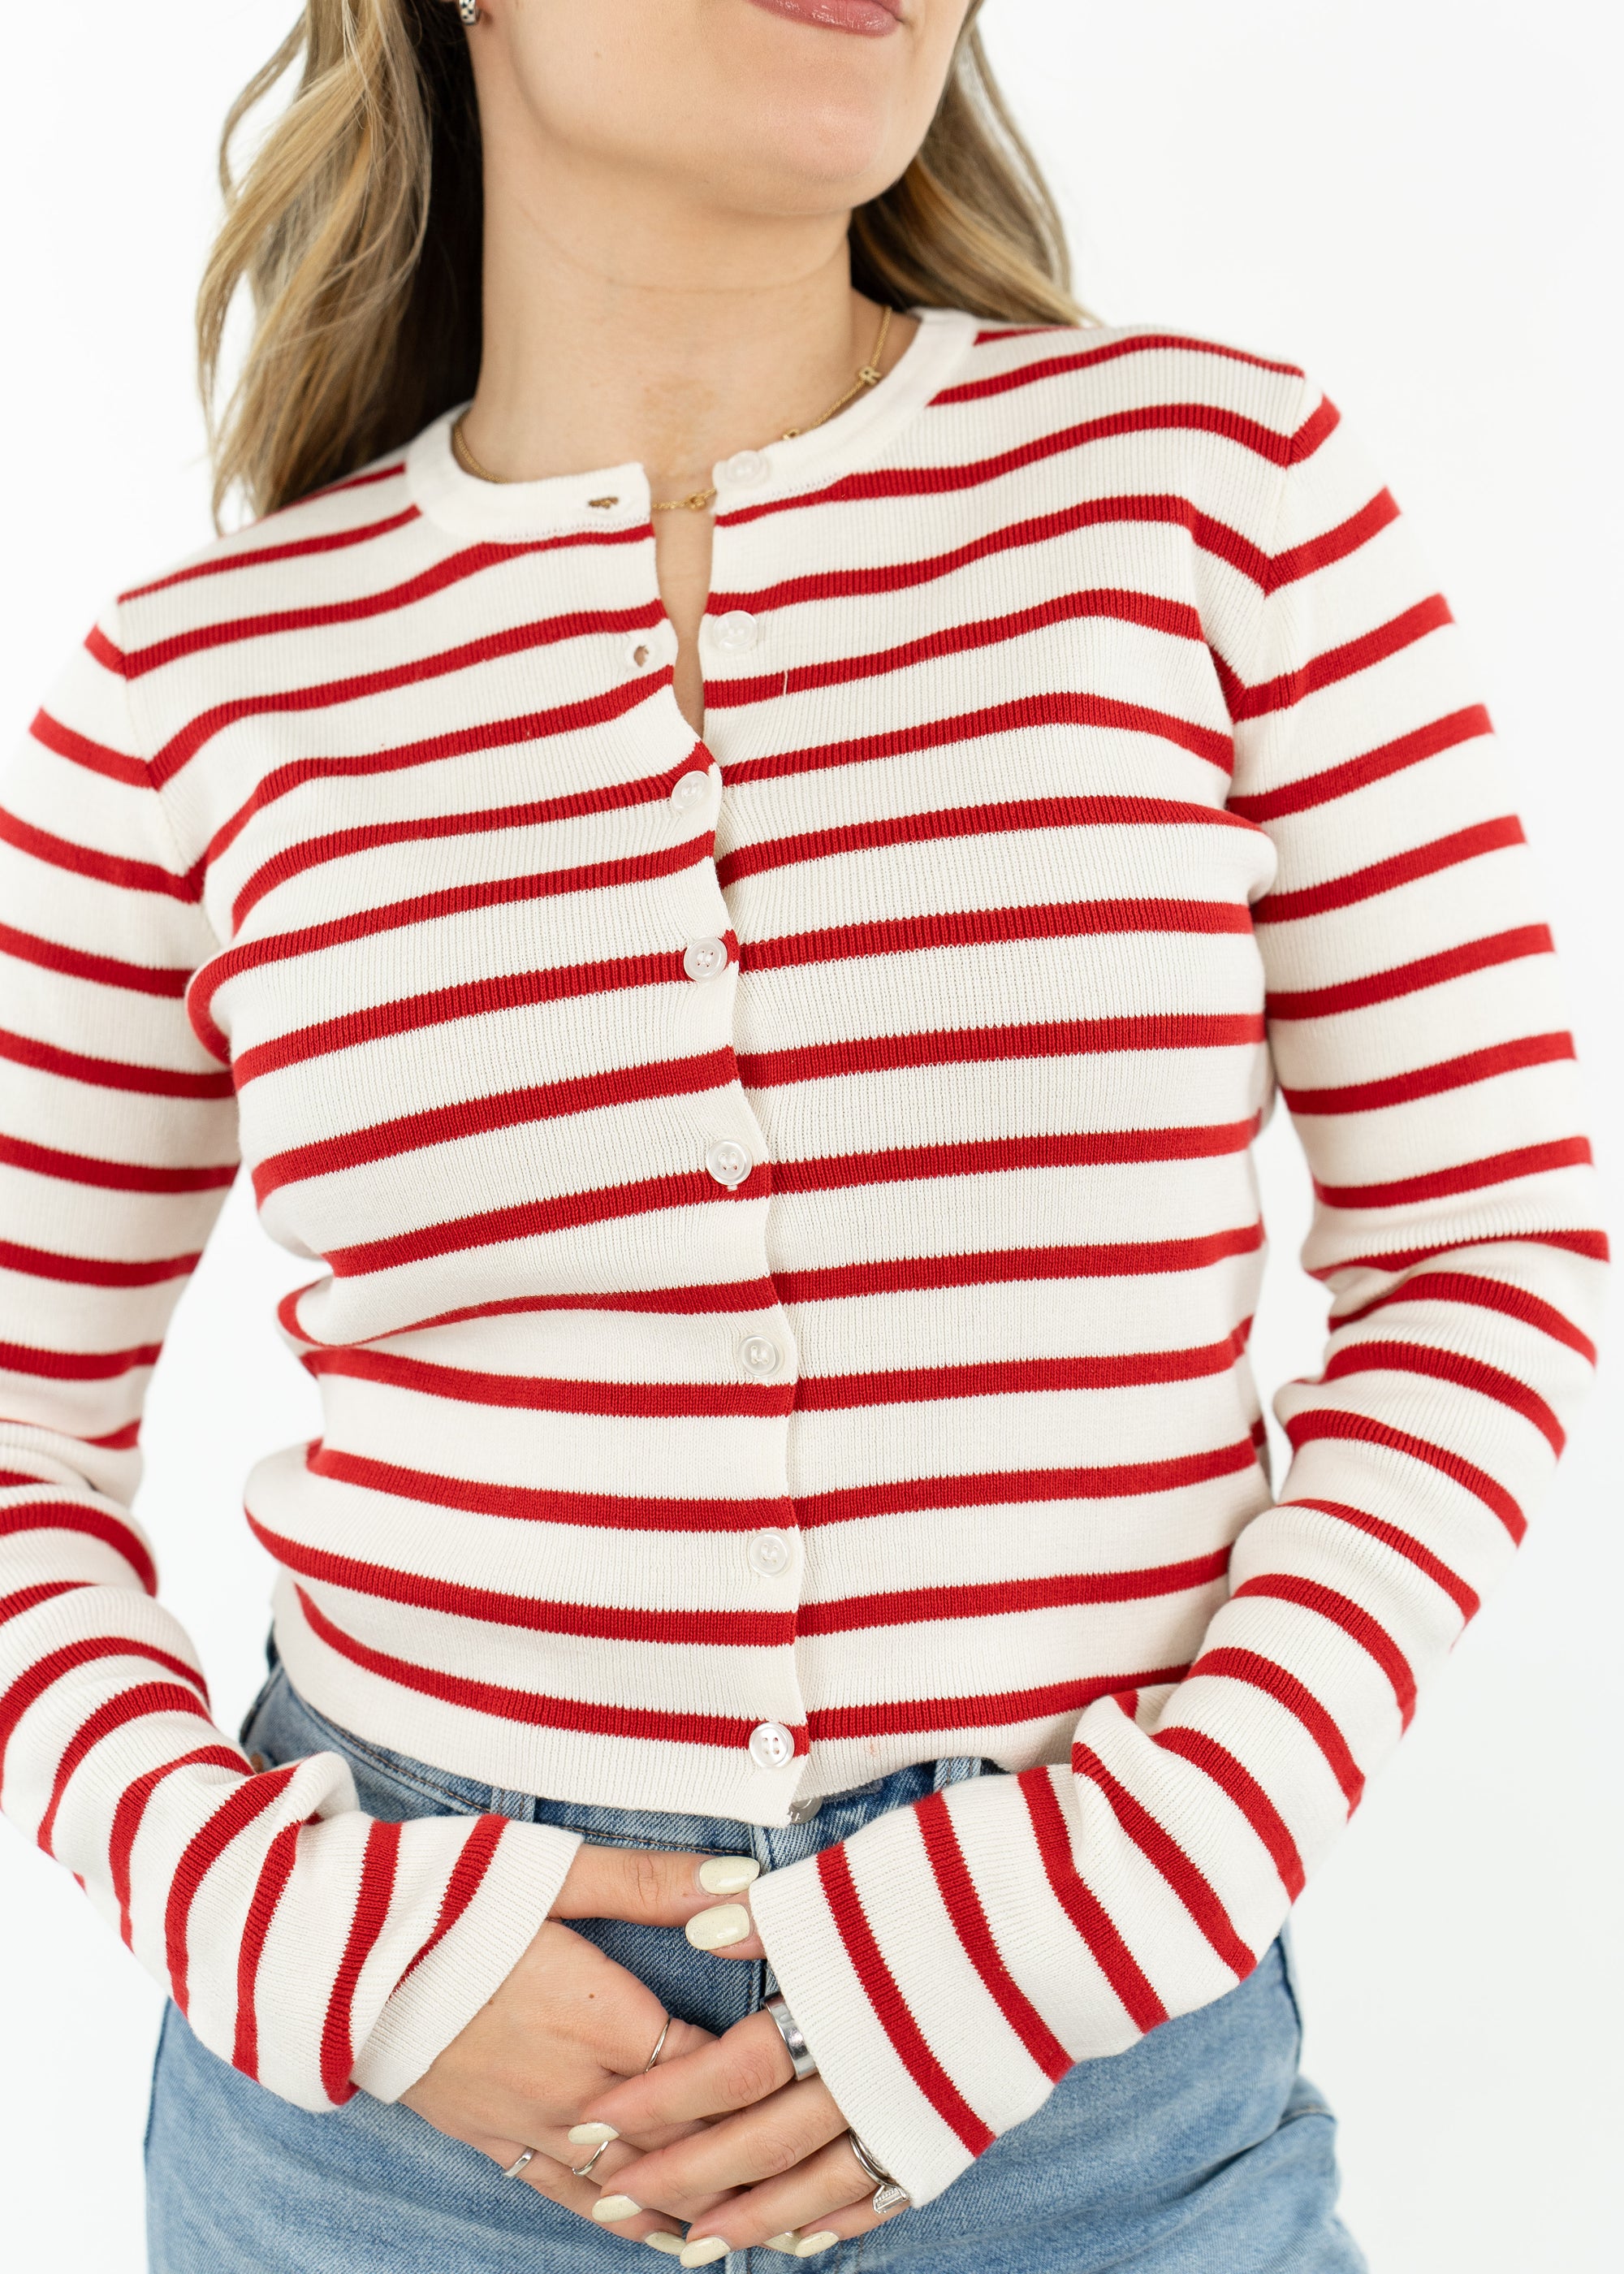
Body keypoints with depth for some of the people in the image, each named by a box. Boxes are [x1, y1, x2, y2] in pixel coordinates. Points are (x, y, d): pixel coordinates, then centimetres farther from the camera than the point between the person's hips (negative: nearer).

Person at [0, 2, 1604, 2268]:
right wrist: (272, 1912, -10)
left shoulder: (1209, 474, -6)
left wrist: (1120, 1891, -12)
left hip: (1085, 2037, 0)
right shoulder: (203, 690, -4)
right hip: (403, 2032, 1)